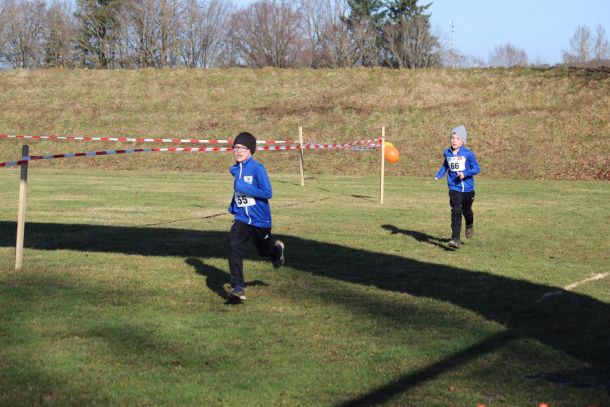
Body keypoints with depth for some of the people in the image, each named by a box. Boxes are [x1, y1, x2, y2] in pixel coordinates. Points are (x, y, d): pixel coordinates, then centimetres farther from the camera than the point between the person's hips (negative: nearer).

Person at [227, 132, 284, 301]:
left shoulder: (257, 168, -16)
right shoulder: (235, 169, 5)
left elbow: (268, 193, -20)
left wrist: (244, 188, -25)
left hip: (260, 219, -4)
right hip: (241, 218, 4)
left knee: (264, 251, 16)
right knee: (234, 246, -19)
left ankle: (277, 249, 55)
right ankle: (238, 287, -20)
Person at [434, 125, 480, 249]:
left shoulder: (468, 154, -12)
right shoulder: (447, 153, 1)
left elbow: (477, 168, -12)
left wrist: (465, 173, -28)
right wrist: (438, 175, 5)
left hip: (468, 188, -1)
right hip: (454, 187, 1)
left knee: (466, 211, 17)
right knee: (456, 211, -14)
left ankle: (469, 226, 51)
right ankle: (455, 239, -17)